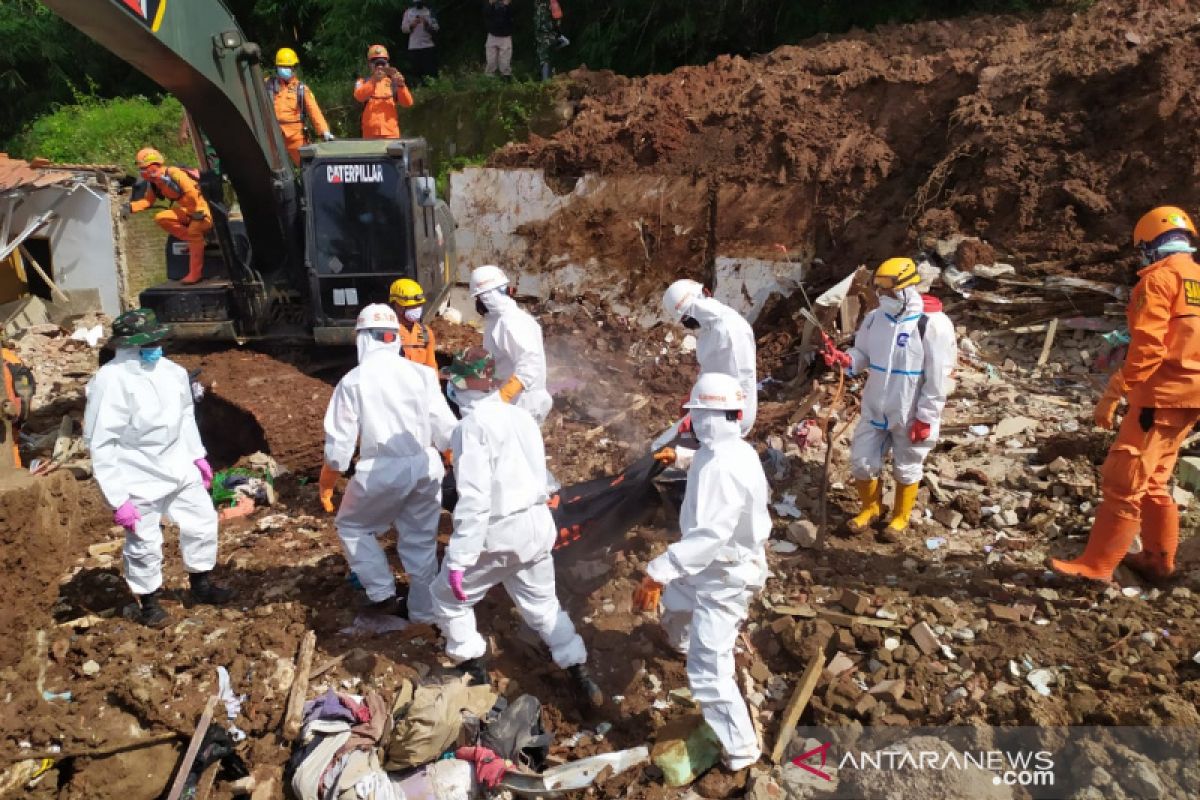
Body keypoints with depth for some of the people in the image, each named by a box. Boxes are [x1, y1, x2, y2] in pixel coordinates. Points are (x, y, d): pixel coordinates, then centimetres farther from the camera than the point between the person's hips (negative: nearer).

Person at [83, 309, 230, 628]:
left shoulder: (171, 371, -4)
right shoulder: (111, 381, -23)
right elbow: (101, 445, -20)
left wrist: (198, 455, 15)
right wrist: (118, 498, -19)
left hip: (178, 467, 6)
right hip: (139, 479, -6)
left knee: (203, 522, 16)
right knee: (144, 545, 9)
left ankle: (201, 584, 38)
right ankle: (149, 602, 34)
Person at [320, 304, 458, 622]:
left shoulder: (354, 380, -8)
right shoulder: (421, 373, -1)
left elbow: (339, 441, -5)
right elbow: (445, 428, 1)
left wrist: (326, 483, 10)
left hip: (381, 471, -3)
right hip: (425, 467, 3)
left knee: (352, 525, 23)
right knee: (421, 539, 18)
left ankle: (382, 593, 20)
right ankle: (422, 609, 30)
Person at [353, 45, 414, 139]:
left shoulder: (393, 82, 12)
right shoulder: (363, 82, 10)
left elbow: (408, 103, 0)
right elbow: (359, 96, -13)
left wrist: (401, 85, -17)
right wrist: (374, 80, -26)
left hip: (391, 133, 0)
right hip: (370, 133, 0)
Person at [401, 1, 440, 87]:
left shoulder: (430, 12, 8)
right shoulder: (408, 12, 10)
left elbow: (436, 28, 2)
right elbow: (403, 28, 8)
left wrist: (427, 24, -15)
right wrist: (411, 25, -11)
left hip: (428, 46, -1)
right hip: (413, 47, 1)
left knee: (431, 71, -5)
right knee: (415, 71, 0)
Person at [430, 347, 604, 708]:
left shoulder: (473, 426, -17)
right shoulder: (521, 415, 7)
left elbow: (473, 499, -24)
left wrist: (459, 558, -21)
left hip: (497, 531, -7)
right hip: (536, 524, 8)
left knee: (449, 596, 16)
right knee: (542, 603, 22)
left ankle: (474, 672, 25)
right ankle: (581, 677, 22)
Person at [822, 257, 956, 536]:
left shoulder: (932, 324, -18)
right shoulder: (874, 318, 0)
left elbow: (938, 378, -16)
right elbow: (863, 355, 10)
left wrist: (925, 418, -15)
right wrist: (844, 359, -14)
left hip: (910, 414, -5)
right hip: (875, 409, 5)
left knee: (906, 468, 14)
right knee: (861, 461, 10)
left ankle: (901, 516, 38)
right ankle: (871, 507, 37)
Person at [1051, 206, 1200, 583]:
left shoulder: (1159, 277, -9)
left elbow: (1147, 346, -20)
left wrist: (1113, 393, -18)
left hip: (1162, 397, -9)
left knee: (1122, 480, -6)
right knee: (1153, 482, 19)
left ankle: (1095, 565, -3)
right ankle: (1158, 560, 27)